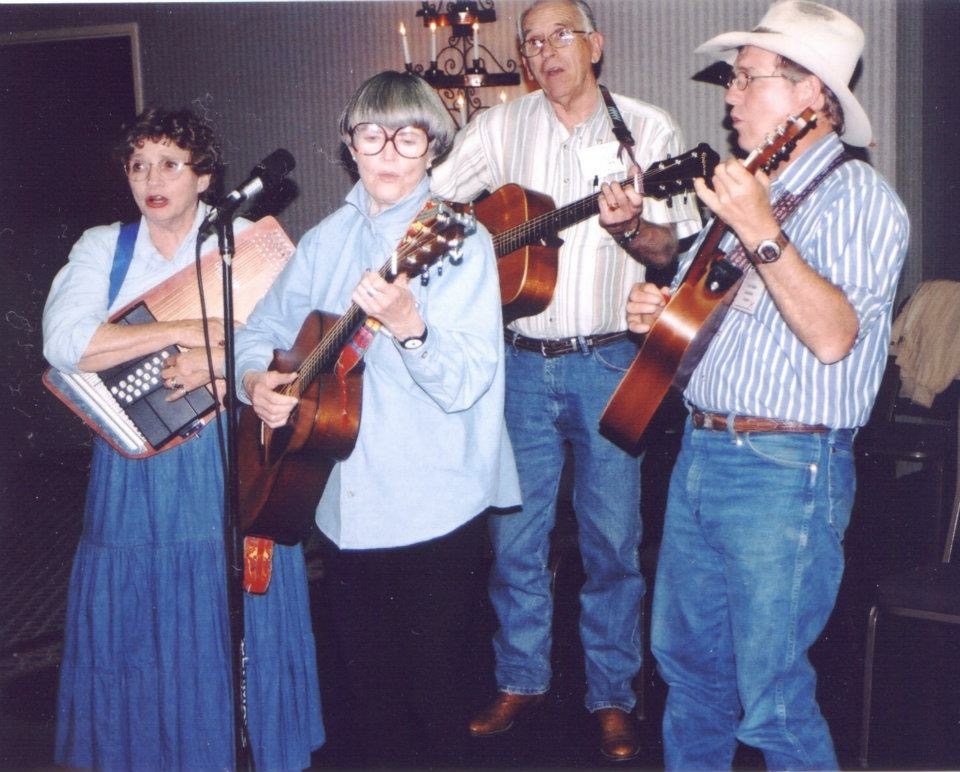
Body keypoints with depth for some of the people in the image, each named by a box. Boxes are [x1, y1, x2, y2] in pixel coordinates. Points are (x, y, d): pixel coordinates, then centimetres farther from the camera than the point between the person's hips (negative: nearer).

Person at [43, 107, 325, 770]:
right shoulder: (101, 247, 5)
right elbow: (63, 343, -12)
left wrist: (221, 360, -23)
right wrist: (186, 332, -18)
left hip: (232, 464, -1)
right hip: (136, 472, 1)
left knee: (239, 613, 5)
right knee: (144, 626, 5)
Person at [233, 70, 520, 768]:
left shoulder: (457, 239, -9)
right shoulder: (327, 240, 8)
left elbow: (467, 383, -18)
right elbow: (264, 330, 16)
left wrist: (409, 325, -35)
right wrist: (257, 379, -5)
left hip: (434, 510, -5)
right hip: (343, 505, 5)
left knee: (434, 693, 6)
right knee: (369, 688, 17)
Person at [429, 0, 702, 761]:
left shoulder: (649, 128, 0)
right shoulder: (499, 127, 6)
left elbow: (670, 249, -5)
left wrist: (629, 227, -26)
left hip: (610, 362, -2)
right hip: (521, 359, 2)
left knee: (613, 539, 4)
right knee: (514, 532, 9)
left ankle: (612, 696, 20)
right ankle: (521, 679, 27)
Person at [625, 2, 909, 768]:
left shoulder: (856, 196, -11)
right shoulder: (749, 187, 16)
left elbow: (833, 338, -25)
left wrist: (763, 236, -32)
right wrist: (656, 308, 7)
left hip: (784, 472, -8)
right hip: (700, 450, 9)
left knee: (771, 699, -2)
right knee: (687, 659, 19)